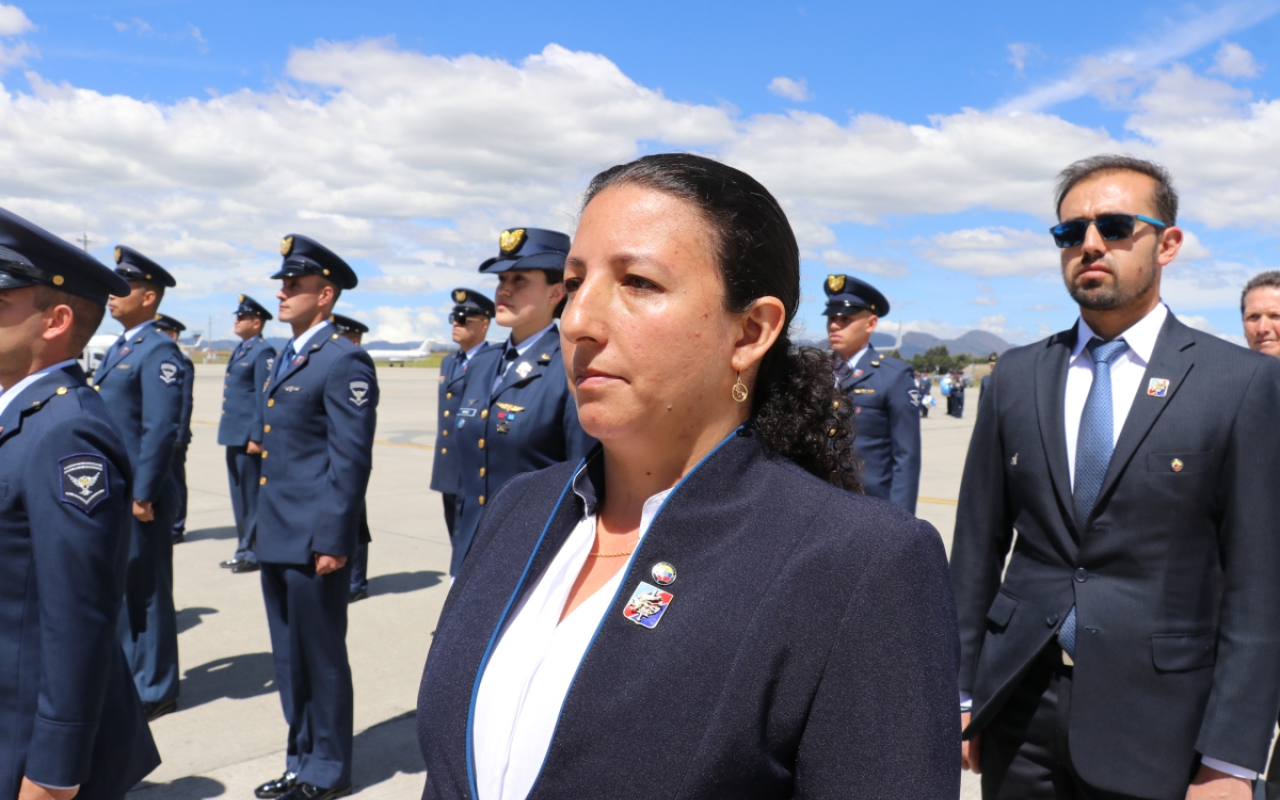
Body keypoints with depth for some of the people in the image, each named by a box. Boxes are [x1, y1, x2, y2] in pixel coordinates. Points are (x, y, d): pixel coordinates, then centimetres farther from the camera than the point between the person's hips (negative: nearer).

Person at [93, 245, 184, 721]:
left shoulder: (159, 352, -14)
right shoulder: (117, 349, 15)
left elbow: (162, 429, -20)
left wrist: (143, 496, -20)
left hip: (140, 496, -9)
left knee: (145, 593, 2)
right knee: (118, 589, 17)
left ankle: (154, 691, 14)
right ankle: (126, 677, 31)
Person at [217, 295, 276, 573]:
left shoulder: (263, 352, -12)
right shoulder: (239, 350, 16)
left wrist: (257, 437, -19)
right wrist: (227, 431, 18)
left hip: (248, 436, -9)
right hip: (233, 435, 9)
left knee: (252, 495, -1)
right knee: (238, 495, 14)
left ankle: (253, 552, 7)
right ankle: (244, 548, 23)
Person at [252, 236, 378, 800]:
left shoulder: (344, 362, -14)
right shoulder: (288, 358, 15)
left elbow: (351, 458, -18)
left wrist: (332, 541, -19)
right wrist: (264, 523, 19)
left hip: (314, 540, -9)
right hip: (277, 538, 9)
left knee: (320, 657, 5)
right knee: (290, 657, 18)